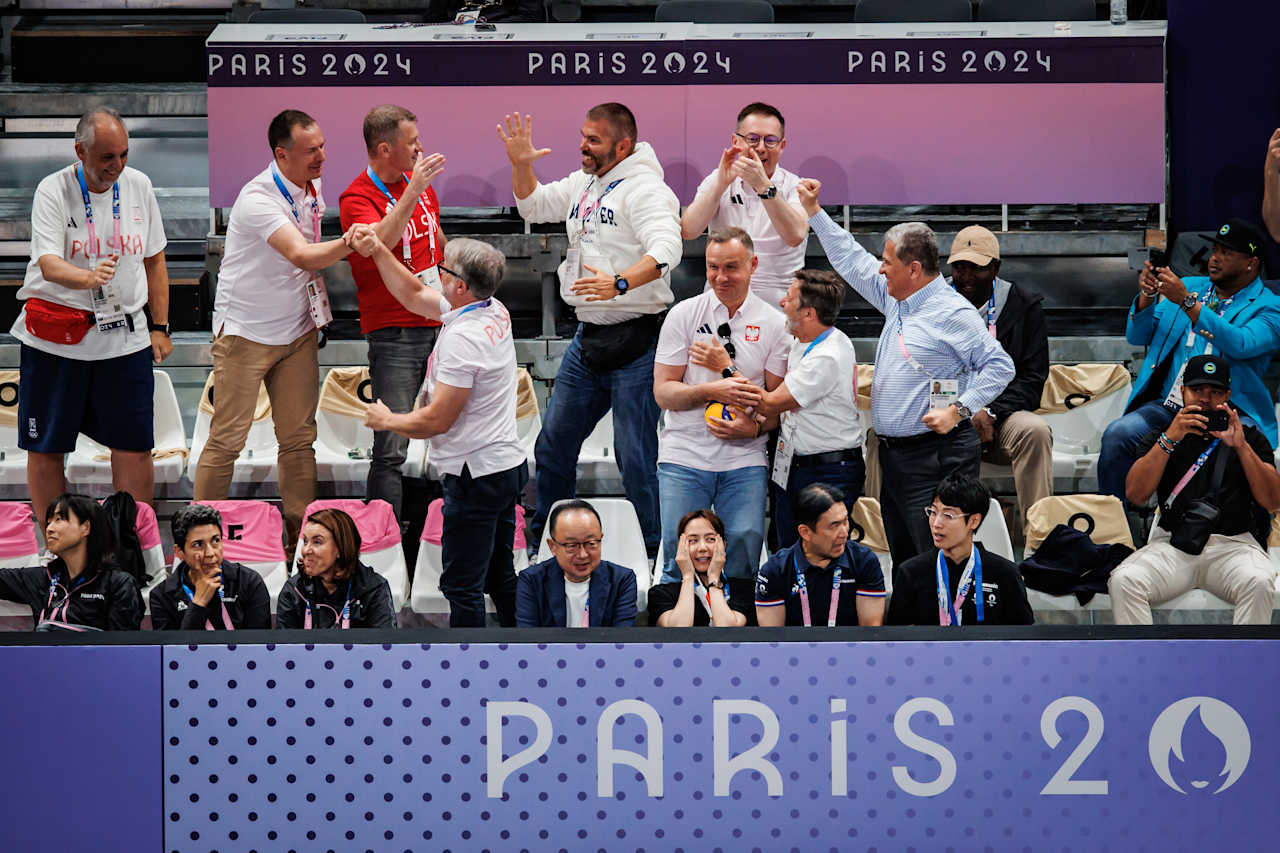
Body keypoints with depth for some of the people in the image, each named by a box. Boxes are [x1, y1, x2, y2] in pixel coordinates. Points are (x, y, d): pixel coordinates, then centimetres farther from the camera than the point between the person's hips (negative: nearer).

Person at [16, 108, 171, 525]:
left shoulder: (138, 186, 4)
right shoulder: (53, 191, -10)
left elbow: (154, 260, 14)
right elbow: (48, 264, -23)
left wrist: (159, 327, 11)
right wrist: (88, 277, -43)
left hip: (125, 337, 3)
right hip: (54, 341, -3)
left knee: (134, 446, 0)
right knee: (45, 449, 3)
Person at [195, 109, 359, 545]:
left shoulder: (313, 188, 3)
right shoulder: (258, 199, -23)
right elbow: (302, 256, -35)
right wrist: (353, 242, -49)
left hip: (298, 331, 7)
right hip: (245, 333, -7)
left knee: (300, 438, 5)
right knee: (227, 439, -5)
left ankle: (300, 528, 12)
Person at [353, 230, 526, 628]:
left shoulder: (463, 337, -22)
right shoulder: (495, 312, 6)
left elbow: (437, 420, -21)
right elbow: (414, 295, 21)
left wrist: (385, 420, -4)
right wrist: (378, 250, 14)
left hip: (476, 476, -10)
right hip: (508, 465, 10)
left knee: (462, 585, -4)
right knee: (500, 578, 18)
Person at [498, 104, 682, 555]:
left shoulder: (644, 188, -15)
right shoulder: (584, 184, 13)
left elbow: (666, 249, -29)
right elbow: (534, 206, 26)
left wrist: (620, 283, -42)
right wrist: (521, 164, 8)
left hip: (635, 343, -9)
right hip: (588, 339, 9)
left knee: (636, 455, -8)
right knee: (554, 442, 16)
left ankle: (662, 551, 3)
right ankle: (540, 537, 31)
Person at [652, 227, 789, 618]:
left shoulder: (773, 324, 6)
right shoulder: (684, 315, 5)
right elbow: (663, 391, 1)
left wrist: (755, 427, -12)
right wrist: (714, 390, -15)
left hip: (745, 458, 0)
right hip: (684, 456, 0)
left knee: (745, 554, -7)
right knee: (679, 559, -5)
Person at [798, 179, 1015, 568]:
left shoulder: (952, 313, -12)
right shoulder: (896, 300, 14)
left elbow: (999, 366, -14)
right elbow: (852, 261, 26)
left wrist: (959, 410, -20)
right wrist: (814, 212, 27)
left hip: (935, 458, -9)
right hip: (894, 455, 9)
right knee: (903, 561, 11)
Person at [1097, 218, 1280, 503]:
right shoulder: (1189, 286, 20)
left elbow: (1240, 344, -17)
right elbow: (1137, 336, 17)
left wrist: (1187, 302, -22)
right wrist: (1147, 295, -4)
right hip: (1166, 406, 4)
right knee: (1117, 435, -25)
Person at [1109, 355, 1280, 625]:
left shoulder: (1249, 435, 14)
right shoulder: (1164, 434, 17)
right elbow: (1135, 494, 1)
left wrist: (1241, 446, -10)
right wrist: (1169, 439, -8)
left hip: (1234, 545, -1)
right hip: (1172, 546, 1)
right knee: (1124, 580, -29)